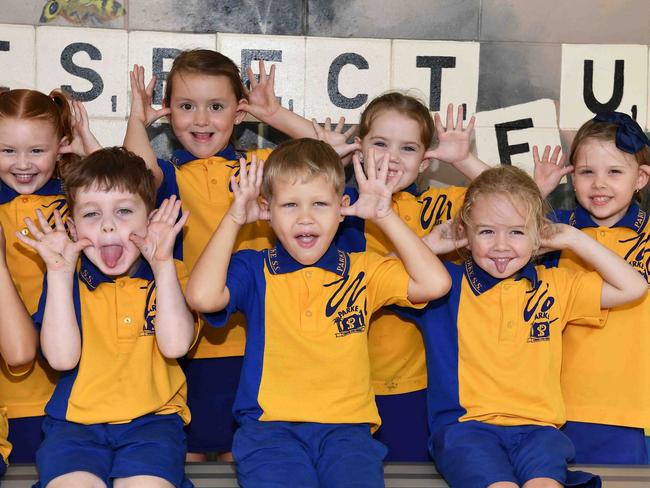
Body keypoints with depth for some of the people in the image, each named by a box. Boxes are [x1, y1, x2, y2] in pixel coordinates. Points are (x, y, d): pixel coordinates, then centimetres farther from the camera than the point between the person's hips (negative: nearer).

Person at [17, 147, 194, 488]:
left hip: (151, 420, 0)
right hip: (76, 420, 0)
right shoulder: (67, 278, 7)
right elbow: (62, 357, -7)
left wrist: (163, 264, -12)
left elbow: (175, 344, -12)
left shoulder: (169, 275, 7)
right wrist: (60, 273, -10)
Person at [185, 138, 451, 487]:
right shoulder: (253, 270, 8)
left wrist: (385, 216, 2)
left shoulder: (362, 271, 13)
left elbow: (435, 283, 0)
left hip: (345, 426, 2)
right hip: (270, 423, -1)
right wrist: (234, 219, -4)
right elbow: (202, 296, -13)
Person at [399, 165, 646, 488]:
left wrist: (573, 239, 13)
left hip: (536, 425, 2)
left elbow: (632, 288, 15)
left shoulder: (554, 286, 15)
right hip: (465, 424, -2)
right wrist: (431, 244, 5)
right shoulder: (446, 284, 8)